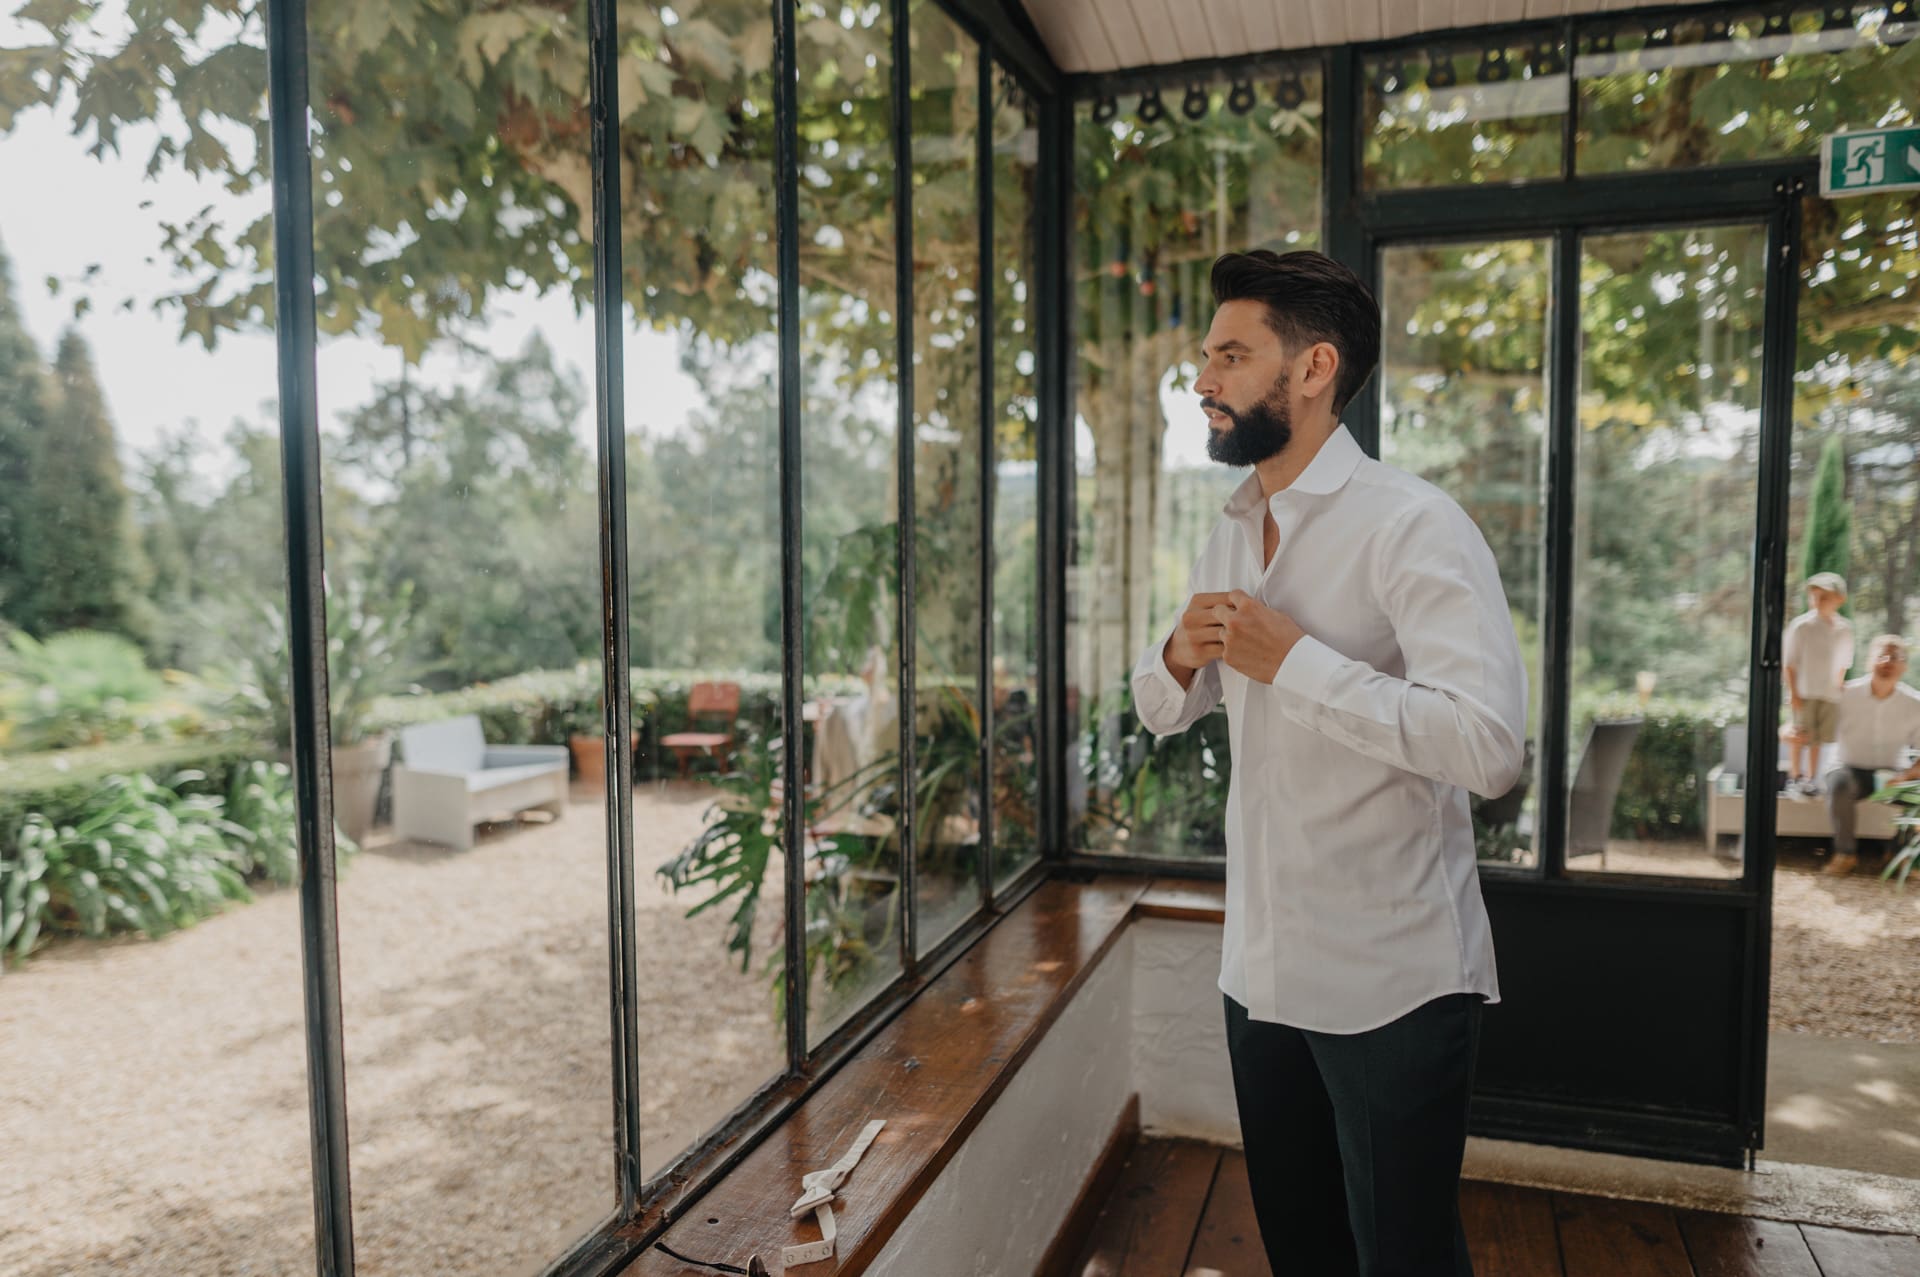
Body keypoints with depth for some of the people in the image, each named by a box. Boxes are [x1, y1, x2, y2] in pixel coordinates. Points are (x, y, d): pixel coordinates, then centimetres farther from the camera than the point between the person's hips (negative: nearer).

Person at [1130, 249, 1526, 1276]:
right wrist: (1180, 656, -8)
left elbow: (1489, 745, -27)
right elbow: (1162, 712, 15)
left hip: (1390, 984, -7)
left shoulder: (1411, 525, -17)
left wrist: (1291, 658, -25)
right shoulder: (1231, 536, 9)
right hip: (1260, 966, 8)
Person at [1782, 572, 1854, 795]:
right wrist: (1793, 692, -9)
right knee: (1800, 738, 0)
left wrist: (1839, 689, 9)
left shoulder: (1844, 628, 2)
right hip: (1804, 693, -3)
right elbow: (1788, 662, -7)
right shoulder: (1801, 625, -10)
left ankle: (1810, 778, 21)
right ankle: (1794, 778, 14)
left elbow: (1843, 664, 12)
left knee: (1818, 739, 10)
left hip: (1830, 694, 3)